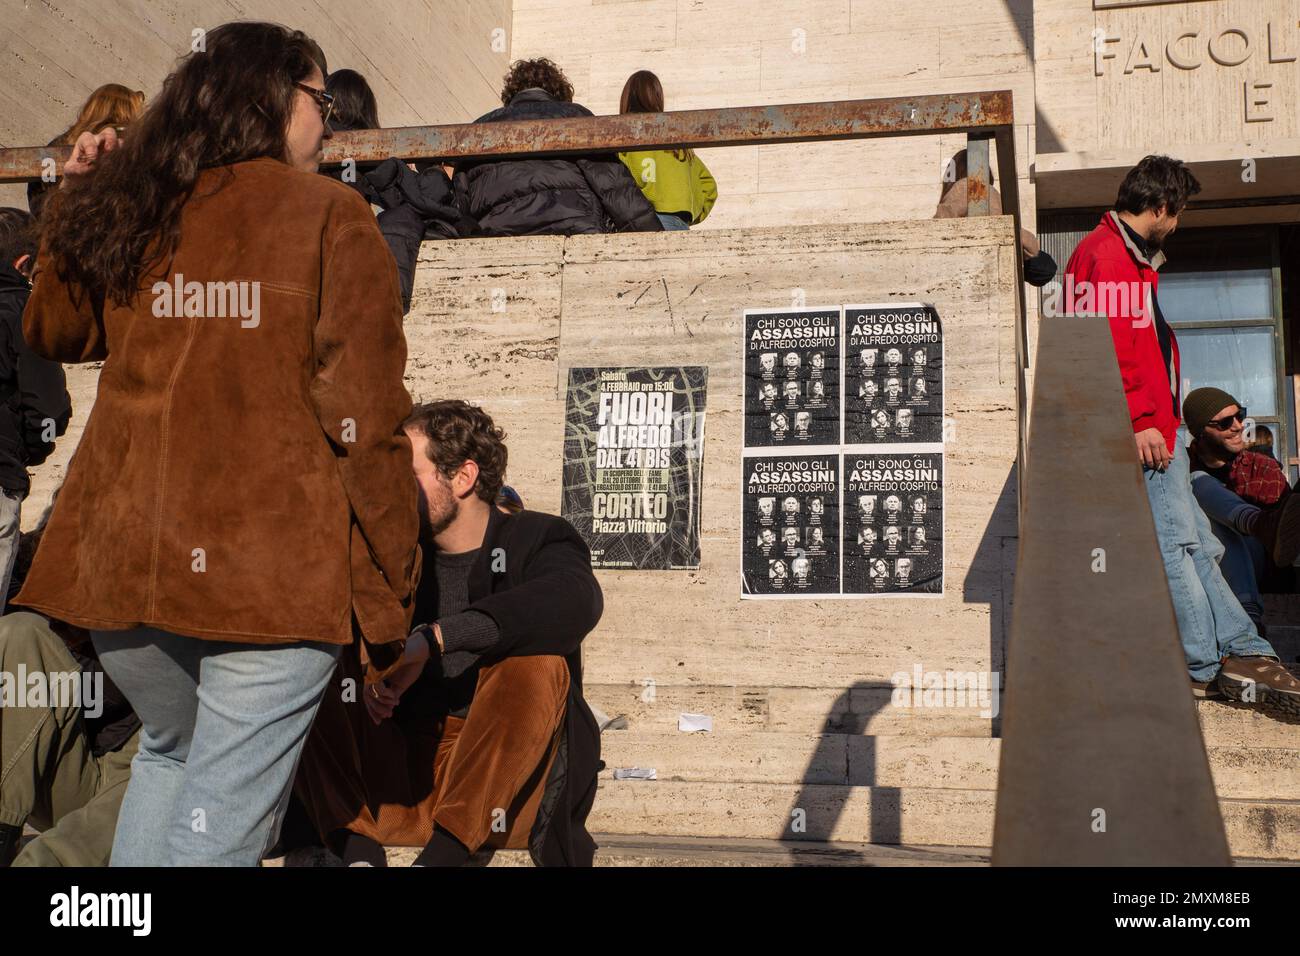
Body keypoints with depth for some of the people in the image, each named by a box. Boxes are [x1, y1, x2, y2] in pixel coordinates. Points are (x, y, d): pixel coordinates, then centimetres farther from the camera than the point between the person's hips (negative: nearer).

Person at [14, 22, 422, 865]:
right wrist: (388, 603, -6)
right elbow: (364, 418, -11)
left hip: (121, 560, 6)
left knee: (169, 754, 28)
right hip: (272, 569, -5)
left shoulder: (122, 213, 10)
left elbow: (53, 332, 30)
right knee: (221, 824, 3)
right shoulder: (329, 216, -4)